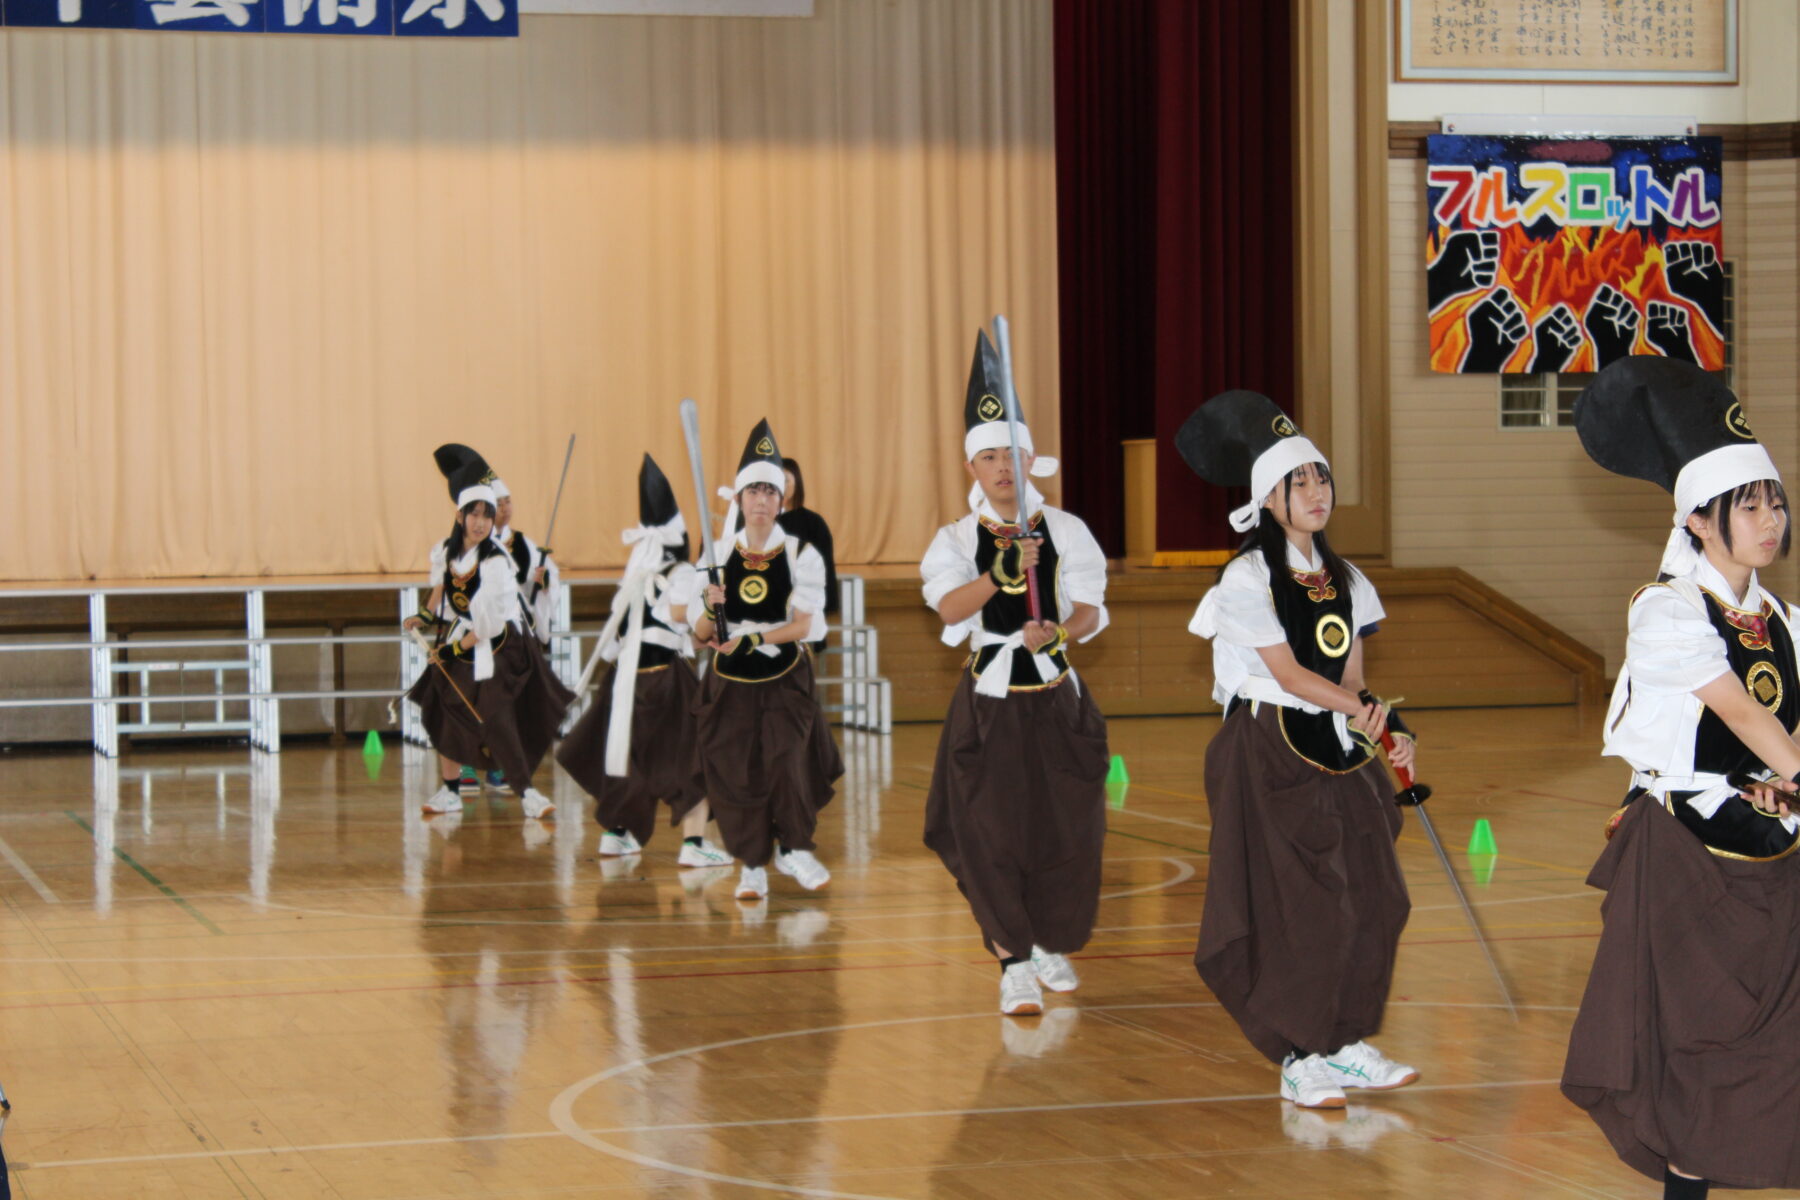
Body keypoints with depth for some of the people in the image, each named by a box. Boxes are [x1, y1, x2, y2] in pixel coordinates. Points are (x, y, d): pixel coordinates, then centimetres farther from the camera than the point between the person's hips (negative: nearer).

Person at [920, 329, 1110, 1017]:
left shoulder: (1065, 530, 4)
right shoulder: (956, 540, 1)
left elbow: (1090, 609, 4)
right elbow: (949, 607, -16)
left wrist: (1059, 632, -17)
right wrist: (1001, 573, -30)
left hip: (1056, 701, 1)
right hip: (989, 705, -1)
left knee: (1067, 831, 4)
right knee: (993, 837, -6)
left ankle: (1051, 945, 28)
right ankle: (1014, 966, 2)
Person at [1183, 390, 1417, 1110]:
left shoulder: (1344, 581, 12)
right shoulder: (1247, 578, -8)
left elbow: (1353, 679, 11)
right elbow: (1288, 673, -13)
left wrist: (1383, 737, -5)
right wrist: (1359, 708, -21)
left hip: (1337, 752, 7)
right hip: (1268, 752, -7)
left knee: (1371, 899, 4)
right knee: (1292, 907, -6)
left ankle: (1345, 1043, 17)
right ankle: (1298, 1060, 4)